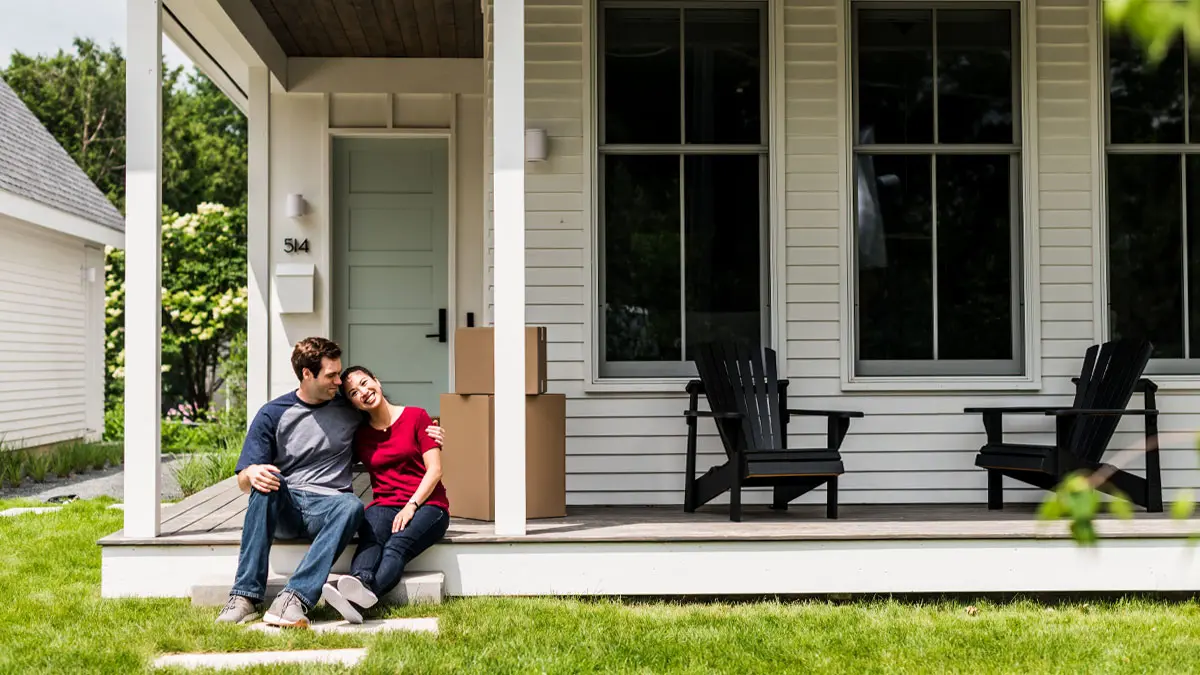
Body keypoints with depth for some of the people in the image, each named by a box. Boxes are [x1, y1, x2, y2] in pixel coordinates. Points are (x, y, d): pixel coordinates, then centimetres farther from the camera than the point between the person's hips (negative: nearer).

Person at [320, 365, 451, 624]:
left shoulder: (416, 417, 6)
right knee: (371, 538, -34)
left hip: (427, 505, -3)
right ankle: (360, 583, -65)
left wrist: (411, 506, -14)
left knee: (397, 546, -34)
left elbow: (435, 470, -1)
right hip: (383, 505, 3)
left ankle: (366, 593, -64)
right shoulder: (359, 435, 16)